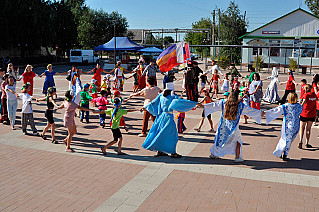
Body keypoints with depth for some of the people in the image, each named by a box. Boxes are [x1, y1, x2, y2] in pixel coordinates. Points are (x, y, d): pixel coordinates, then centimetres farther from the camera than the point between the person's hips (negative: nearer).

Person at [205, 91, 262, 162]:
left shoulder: (223, 103, -5)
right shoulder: (240, 105, -8)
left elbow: (213, 105, -2)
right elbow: (251, 111, -1)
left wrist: (203, 105, 6)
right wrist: (260, 113, 11)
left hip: (223, 126, 2)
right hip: (233, 127, -2)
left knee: (220, 140, 21)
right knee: (238, 141, 18)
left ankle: (213, 154, 29)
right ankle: (237, 157, 14)